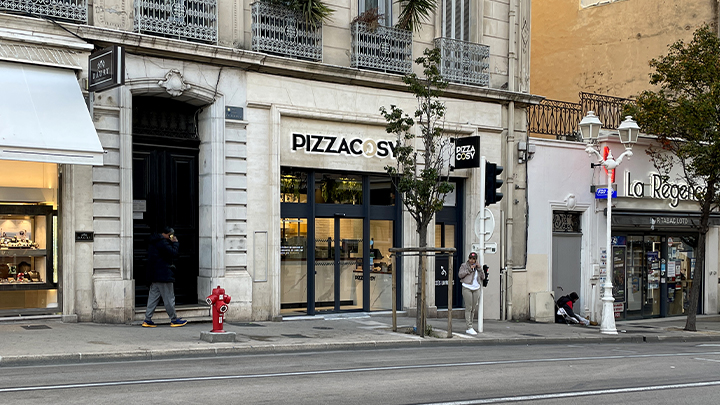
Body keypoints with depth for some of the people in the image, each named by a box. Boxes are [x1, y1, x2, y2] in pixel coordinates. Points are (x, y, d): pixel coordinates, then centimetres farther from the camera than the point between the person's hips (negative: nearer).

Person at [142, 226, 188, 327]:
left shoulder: (154, 242, 15)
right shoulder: (162, 242, -16)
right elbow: (173, 253, -18)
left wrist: (173, 243, 10)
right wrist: (175, 243, -7)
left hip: (155, 275, 10)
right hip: (164, 275, -9)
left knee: (153, 296, 9)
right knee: (169, 298, -1)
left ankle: (147, 320, 7)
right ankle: (174, 320, 7)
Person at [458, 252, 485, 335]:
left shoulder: (478, 267, 14)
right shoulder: (464, 265, 2)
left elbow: (483, 277, 8)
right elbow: (460, 274, -10)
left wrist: (479, 268, -4)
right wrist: (469, 269, -14)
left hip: (476, 289, 5)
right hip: (467, 288, -5)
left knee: (474, 309, 5)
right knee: (468, 308, -10)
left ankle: (469, 328, 12)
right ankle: (469, 328, -11)